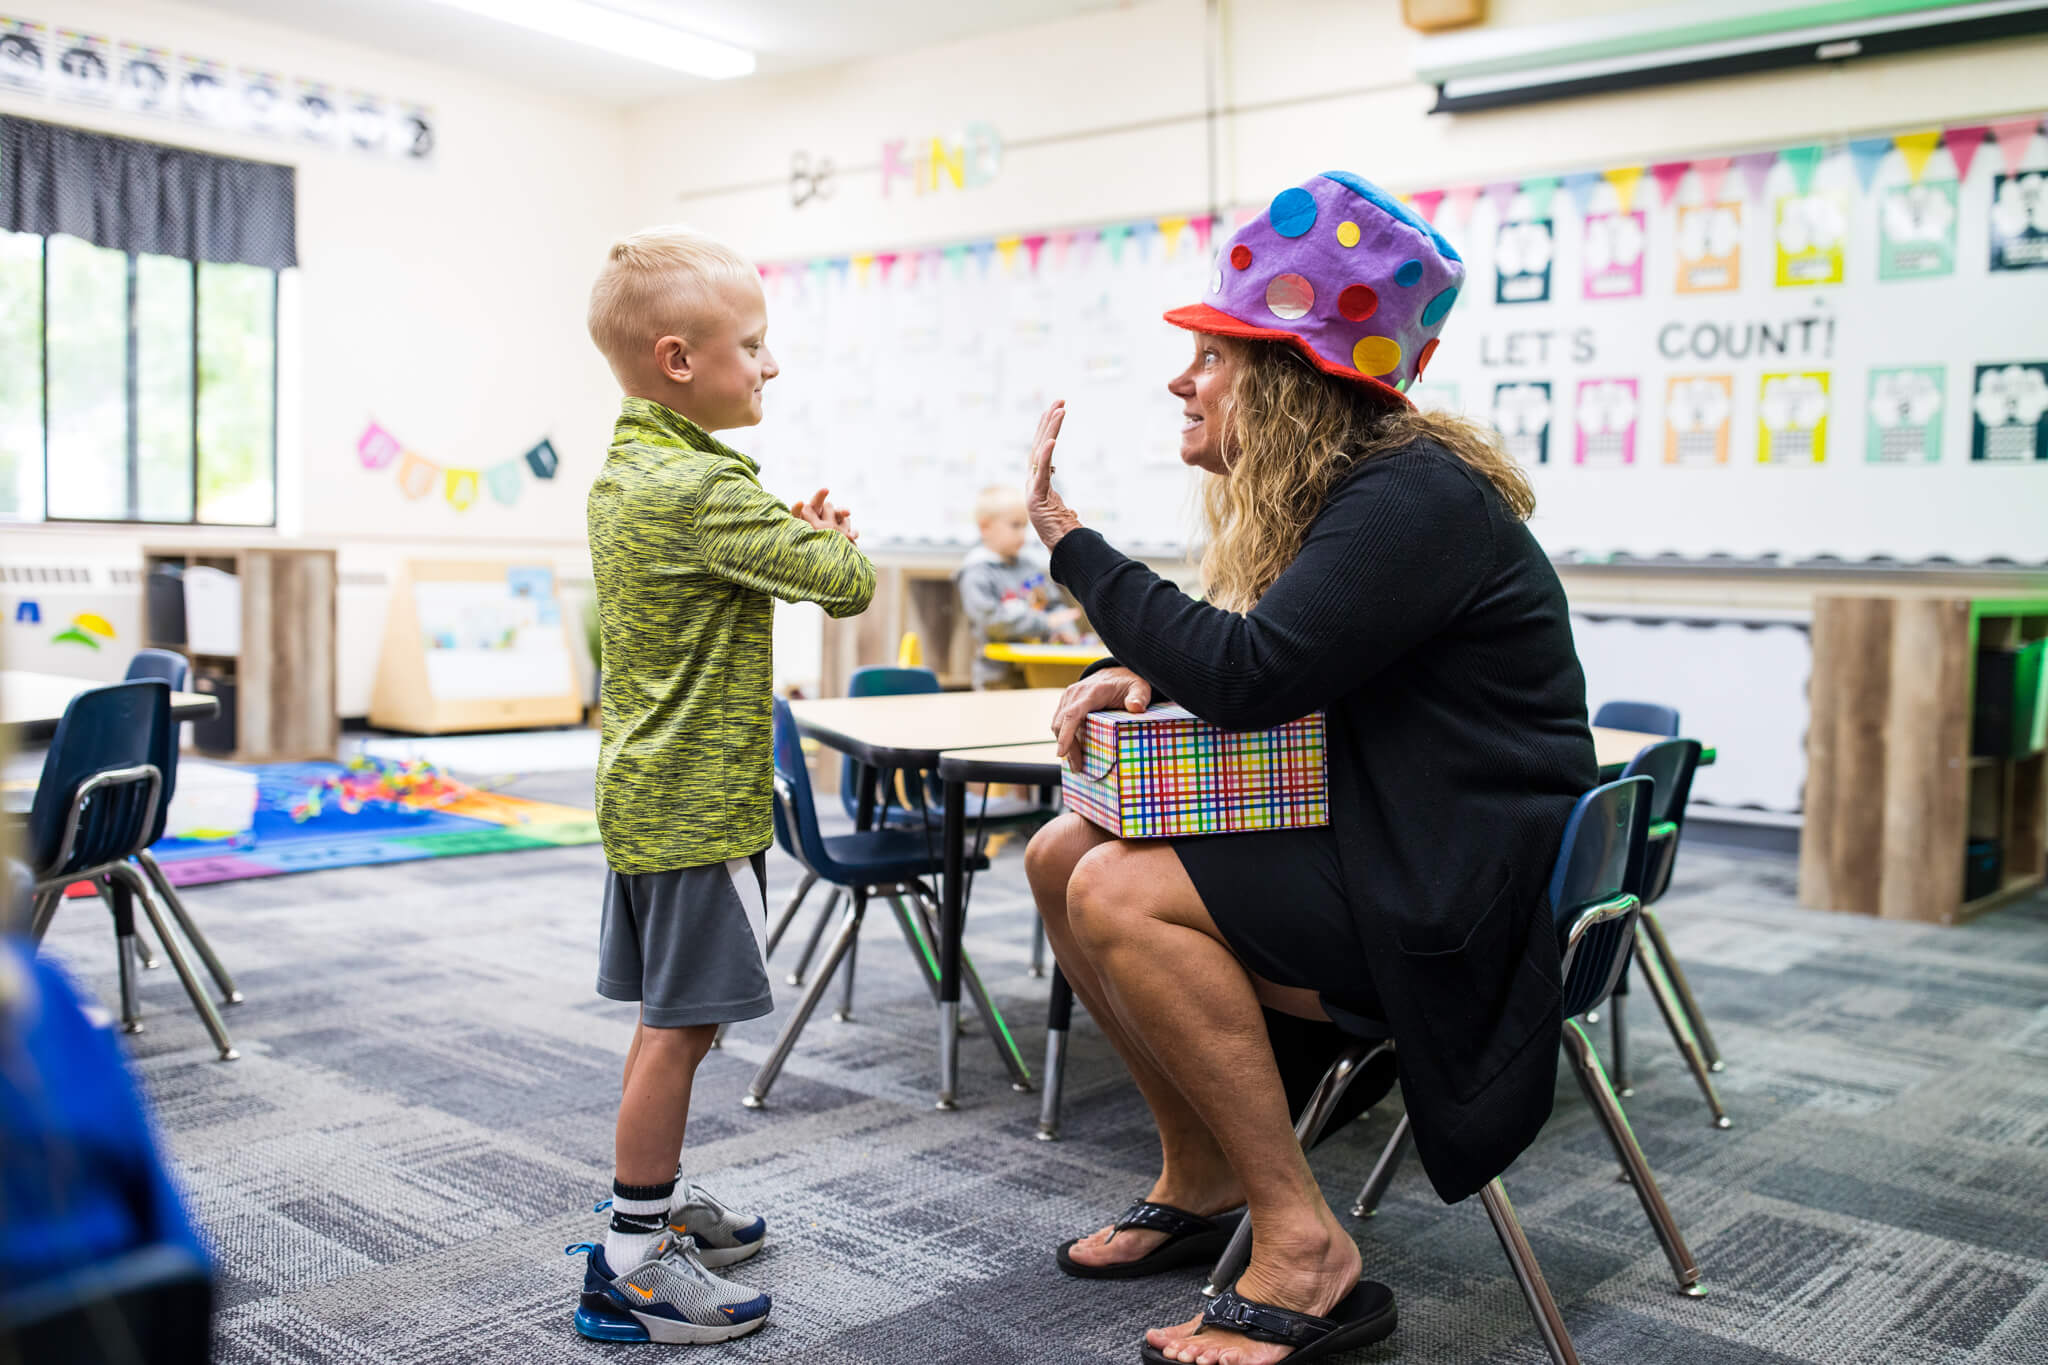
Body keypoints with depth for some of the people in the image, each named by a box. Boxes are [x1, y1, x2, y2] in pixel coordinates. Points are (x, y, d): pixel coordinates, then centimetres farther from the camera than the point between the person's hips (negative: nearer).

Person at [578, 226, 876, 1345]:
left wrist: (792, 530, 2)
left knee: (671, 1016, 19)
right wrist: (831, 537, 3)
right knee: (681, 1021, -2)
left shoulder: (622, 472, 10)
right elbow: (848, 583, -18)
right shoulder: (704, 489, -20)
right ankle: (633, 1261, 6)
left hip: (646, 789, 10)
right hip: (701, 801, -10)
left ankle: (658, 1198, 32)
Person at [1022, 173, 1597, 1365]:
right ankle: (1201, 1177, 13)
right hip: (1369, 839, 10)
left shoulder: (1415, 498, -20)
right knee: (1062, 854, 4)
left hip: (1464, 896, -10)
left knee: (1122, 895, -25)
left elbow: (1250, 678, -28)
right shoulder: (1320, 493, 10)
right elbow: (1259, 660, 21)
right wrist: (1142, 675, -1)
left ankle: (1304, 1246, -16)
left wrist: (1069, 539, -21)